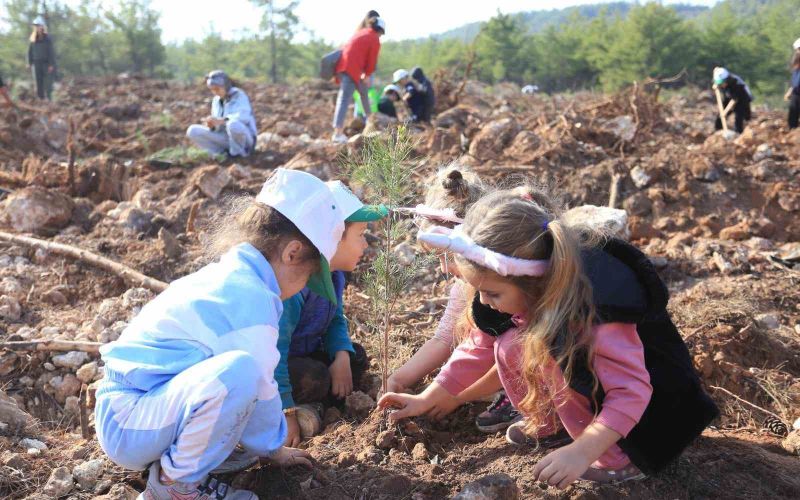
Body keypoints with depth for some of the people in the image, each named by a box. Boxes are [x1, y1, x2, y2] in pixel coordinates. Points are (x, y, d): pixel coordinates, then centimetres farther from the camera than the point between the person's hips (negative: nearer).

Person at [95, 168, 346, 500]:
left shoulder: (229, 274, 10)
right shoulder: (251, 301, -21)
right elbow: (259, 391, -13)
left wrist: (270, 444, 28)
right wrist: (272, 448, 6)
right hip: (128, 428, -10)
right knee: (239, 371, -33)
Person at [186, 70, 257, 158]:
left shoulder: (239, 96, -11)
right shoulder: (216, 100, 7)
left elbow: (245, 116, -30)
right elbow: (217, 126, 9)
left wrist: (221, 120, -40)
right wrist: (212, 125, -17)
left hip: (244, 138, -6)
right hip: (225, 137, 6)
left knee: (233, 124, -40)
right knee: (192, 131, -9)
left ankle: (237, 153, -14)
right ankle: (224, 153, -8)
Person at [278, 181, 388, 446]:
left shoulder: (334, 274, -4)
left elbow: (336, 321, 8)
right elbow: (274, 348, -34)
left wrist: (342, 357, -15)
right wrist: (285, 412, -32)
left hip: (302, 352, 9)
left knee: (356, 358, 0)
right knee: (315, 379, -31)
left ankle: (308, 405, -8)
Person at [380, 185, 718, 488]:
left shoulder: (593, 305, -35)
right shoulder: (529, 286, -11)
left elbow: (630, 392, -36)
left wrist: (582, 450, -48)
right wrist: (427, 399, 1)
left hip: (651, 399, -7)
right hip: (590, 374, 7)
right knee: (513, 347, -12)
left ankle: (620, 458, -17)